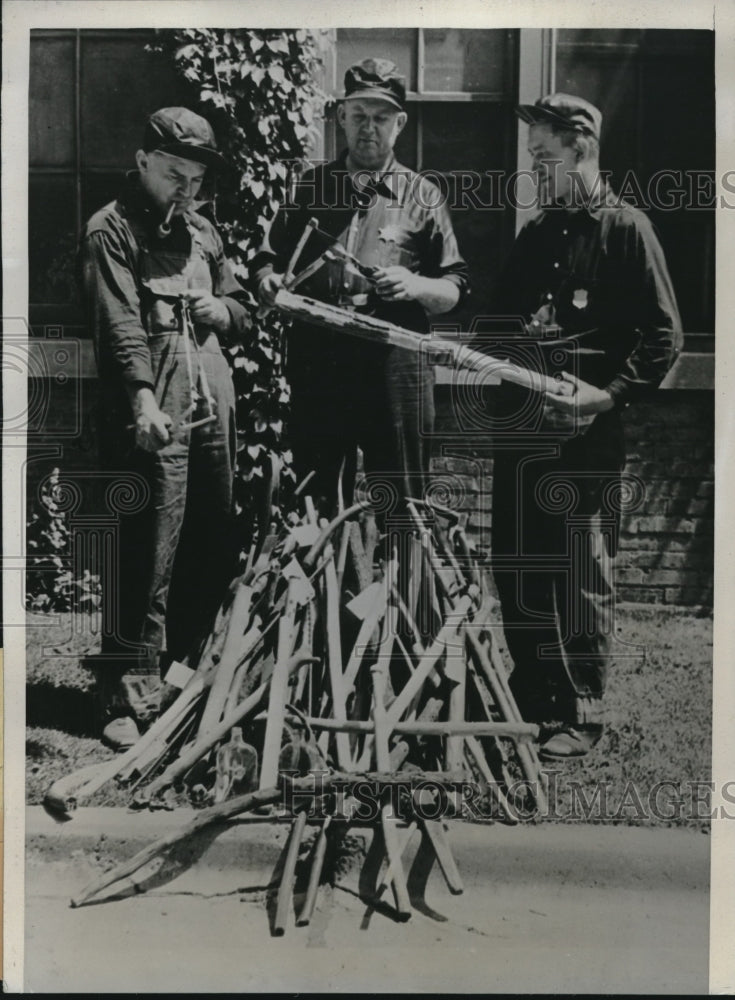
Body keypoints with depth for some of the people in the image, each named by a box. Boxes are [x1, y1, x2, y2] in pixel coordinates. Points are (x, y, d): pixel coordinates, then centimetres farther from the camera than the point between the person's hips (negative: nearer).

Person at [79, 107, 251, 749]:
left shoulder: (201, 231, 20)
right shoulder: (111, 231, -2)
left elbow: (242, 314, 26)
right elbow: (119, 324, -16)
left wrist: (221, 310, 3)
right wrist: (143, 399, -29)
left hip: (213, 411, 7)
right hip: (154, 415, -7)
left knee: (214, 554, 12)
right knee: (148, 562, -6)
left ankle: (183, 667, 29)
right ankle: (133, 698, 2)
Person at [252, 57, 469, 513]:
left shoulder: (422, 196, 8)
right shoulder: (310, 185, 13)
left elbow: (455, 290, 5)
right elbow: (269, 259, 16)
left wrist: (416, 286, -15)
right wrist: (268, 280, -7)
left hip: (394, 368, -2)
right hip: (316, 366, 2)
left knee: (403, 509, 2)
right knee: (316, 503, 11)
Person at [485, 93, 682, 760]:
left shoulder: (626, 230, -4)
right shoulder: (535, 233, 17)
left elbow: (663, 336, -8)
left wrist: (608, 394, -19)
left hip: (584, 434, -7)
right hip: (519, 425, 7)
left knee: (581, 578, 0)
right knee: (515, 569, 11)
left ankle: (582, 714, 14)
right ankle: (532, 699, 27)